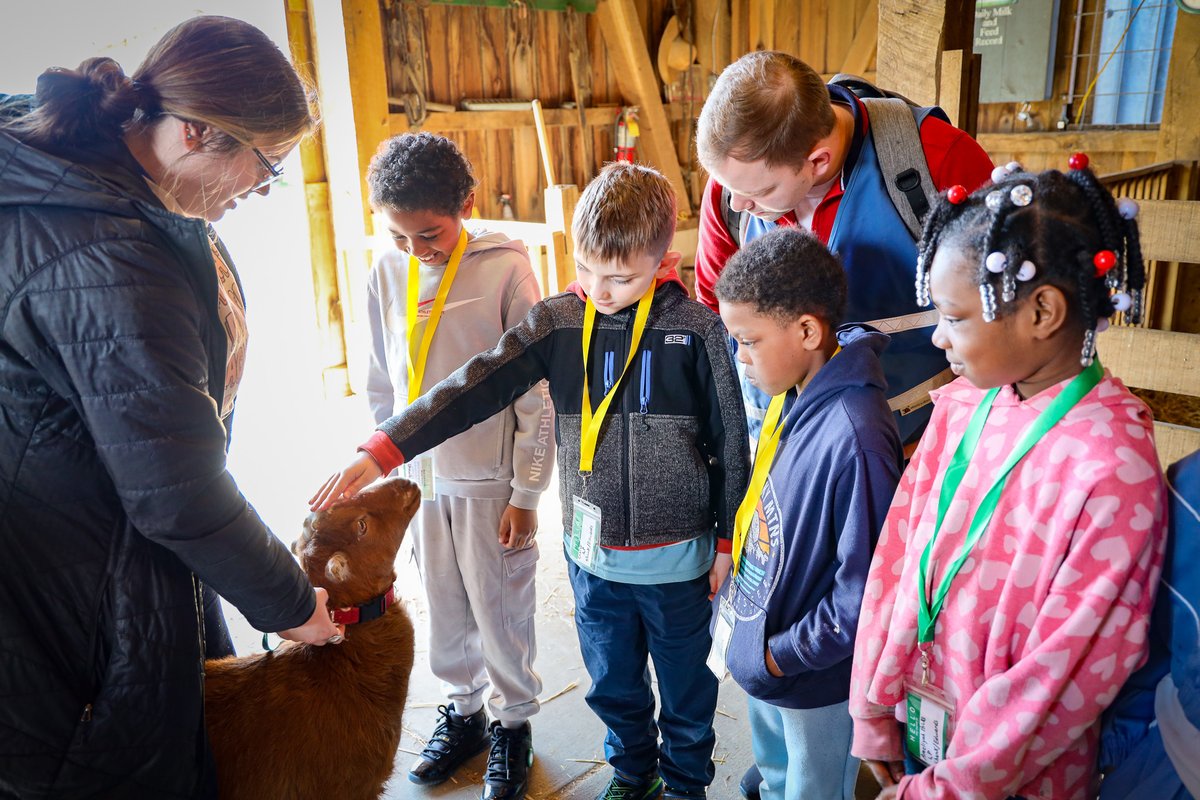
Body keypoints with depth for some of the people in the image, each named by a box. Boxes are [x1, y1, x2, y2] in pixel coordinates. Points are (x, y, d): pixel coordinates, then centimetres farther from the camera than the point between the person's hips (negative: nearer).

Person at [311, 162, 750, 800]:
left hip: (677, 556, -2)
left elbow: (730, 440, -4)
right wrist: (382, 450, -24)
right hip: (592, 554, 3)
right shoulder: (557, 321, -6)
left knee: (685, 684, 18)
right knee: (613, 683, 21)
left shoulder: (696, 328, -11)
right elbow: (474, 388, -14)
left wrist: (727, 539, 0)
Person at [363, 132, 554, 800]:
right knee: (444, 607, 17)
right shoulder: (390, 273, 1)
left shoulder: (505, 269, -14)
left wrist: (525, 494, -10)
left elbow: (536, 393, -11)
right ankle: (462, 709, 40)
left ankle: (513, 722, 33)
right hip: (420, 476, 4)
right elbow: (383, 382, 11)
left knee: (500, 612, 10)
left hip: (488, 480, -4)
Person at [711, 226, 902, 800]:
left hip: (816, 677, -7)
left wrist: (784, 654, -18)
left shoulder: (853, 438, -33)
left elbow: (864, 589, -27)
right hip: (762, 655, 7)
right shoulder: (790, 399, -7)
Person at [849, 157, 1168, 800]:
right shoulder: (959, 408, -7)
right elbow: (897, 553, -4)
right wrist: (874, 718, -2)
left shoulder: (1113, 472, -24)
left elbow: (1069, 671, -21)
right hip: (914, 725, 5)